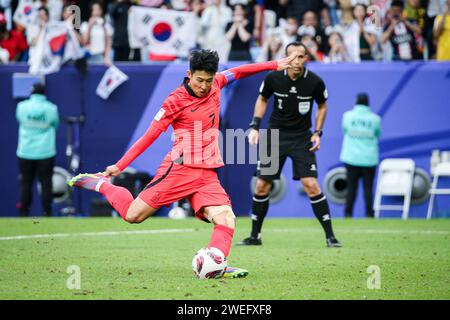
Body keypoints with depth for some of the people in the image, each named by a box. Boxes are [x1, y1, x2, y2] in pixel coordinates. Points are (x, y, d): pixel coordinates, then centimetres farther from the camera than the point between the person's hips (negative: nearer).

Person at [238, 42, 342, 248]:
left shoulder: (315, 82, -13)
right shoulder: (274, 78, -11)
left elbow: (322, 106, 7)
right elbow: (262, 99, 9)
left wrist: (317, 133, -2)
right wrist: (255, 126, -1)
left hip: (302, 138, -2)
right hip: (275, 135, 2)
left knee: (311, 185, -14)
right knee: (262, 186, 2)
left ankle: (330, 236, -5)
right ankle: (255, 236, 17)